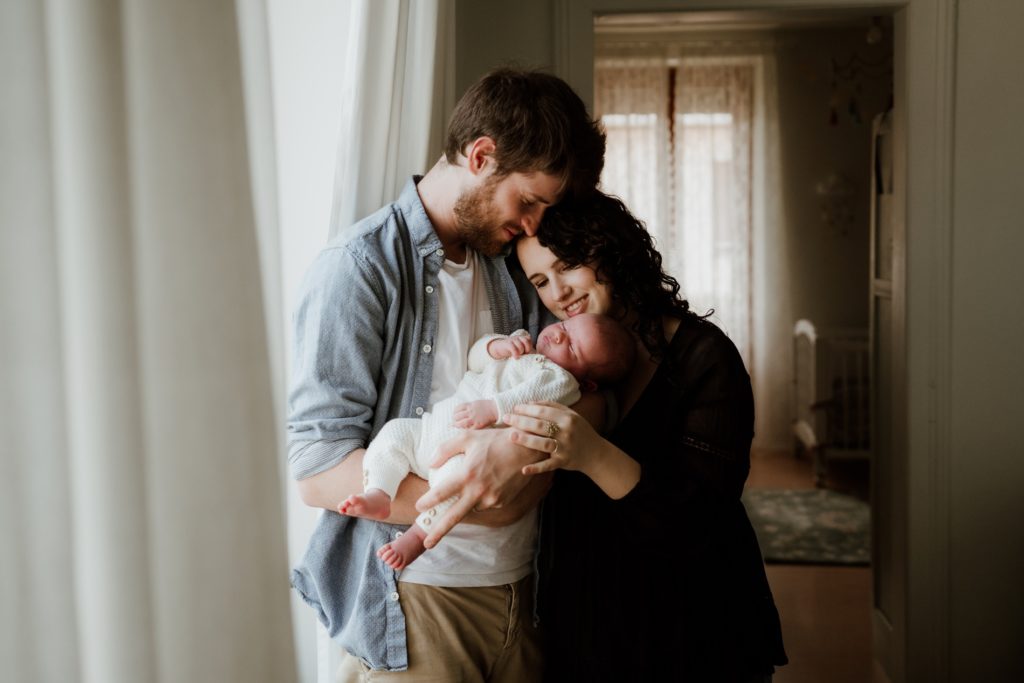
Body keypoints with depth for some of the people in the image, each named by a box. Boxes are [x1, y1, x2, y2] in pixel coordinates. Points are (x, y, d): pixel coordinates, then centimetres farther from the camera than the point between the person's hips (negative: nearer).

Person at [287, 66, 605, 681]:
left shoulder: (513, 272, 11)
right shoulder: (361, 266, -12)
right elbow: (319, 472, -17)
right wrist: (475, 502, -24)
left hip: (518, 594, 6)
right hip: (412, 611, -6)